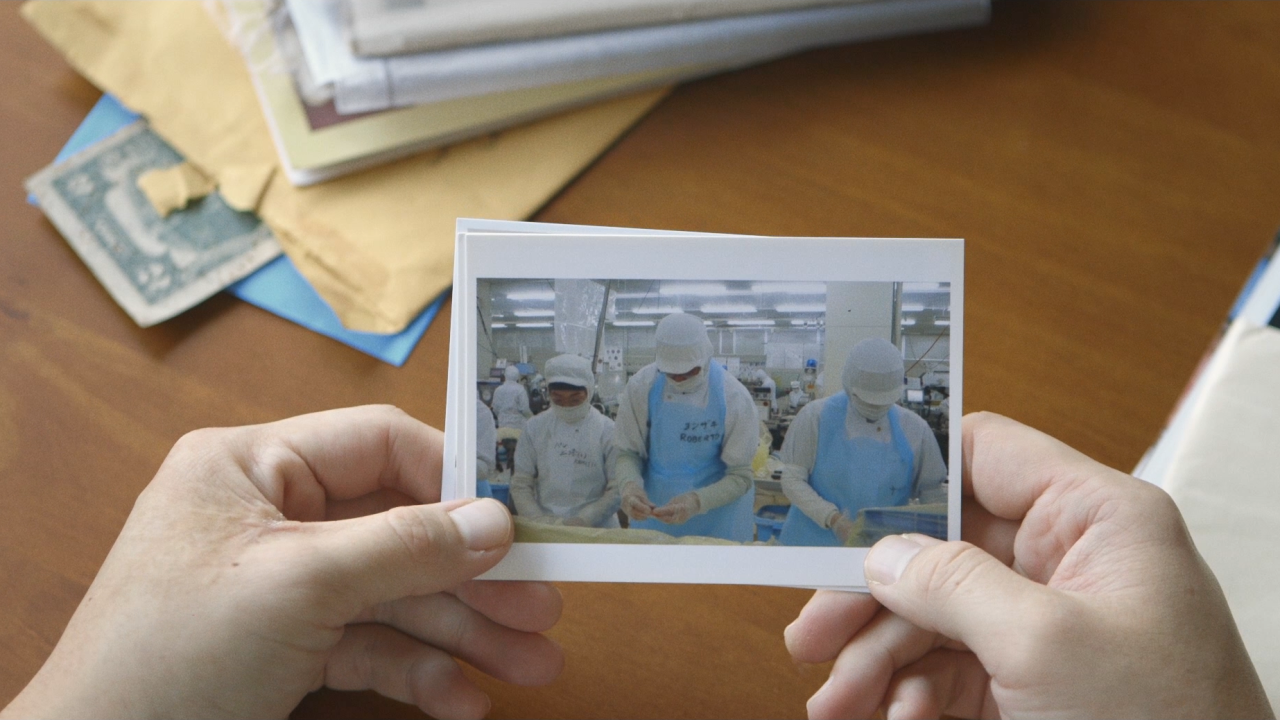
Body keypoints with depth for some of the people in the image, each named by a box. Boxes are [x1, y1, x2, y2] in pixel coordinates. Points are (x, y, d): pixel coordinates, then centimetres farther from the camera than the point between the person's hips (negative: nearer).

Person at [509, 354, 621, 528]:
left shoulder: (607, 431, 0)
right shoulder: (536, 428, 7)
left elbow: (617, 490, -1)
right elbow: (520, 484, 8)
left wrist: (582, 521, -11)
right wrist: (538, 519, -6)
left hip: (596, 531, -2)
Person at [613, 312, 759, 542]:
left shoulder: (734, 398, -18)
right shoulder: (641, 386, -13)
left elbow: (740, 477, -14)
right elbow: (628, 452, -5)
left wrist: (696, 502, -31)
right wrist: (630, 485, -27)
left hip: (718, 521, -1)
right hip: (653, 513, 2)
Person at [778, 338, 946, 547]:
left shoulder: (914, 429, 1)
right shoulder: (816, 417, -6)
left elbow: (932, 494, 6)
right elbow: (792, 479, -6)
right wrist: (832, 518, -19)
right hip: (814, 542, -1)